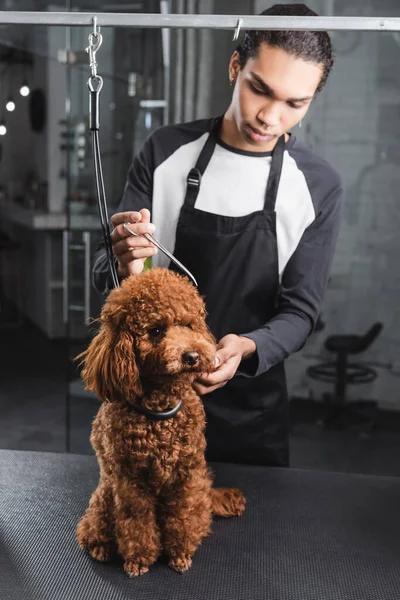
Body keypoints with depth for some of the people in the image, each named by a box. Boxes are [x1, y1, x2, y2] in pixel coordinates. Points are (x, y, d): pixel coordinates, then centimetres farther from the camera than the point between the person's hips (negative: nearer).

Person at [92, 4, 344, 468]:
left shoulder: (319, 188, -10)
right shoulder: (164, 151, -8)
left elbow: (300, 310, -9)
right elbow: (104, 272, -6)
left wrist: (246, 347, -30)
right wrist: (124, 267, -30)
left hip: (250, 404, 0)